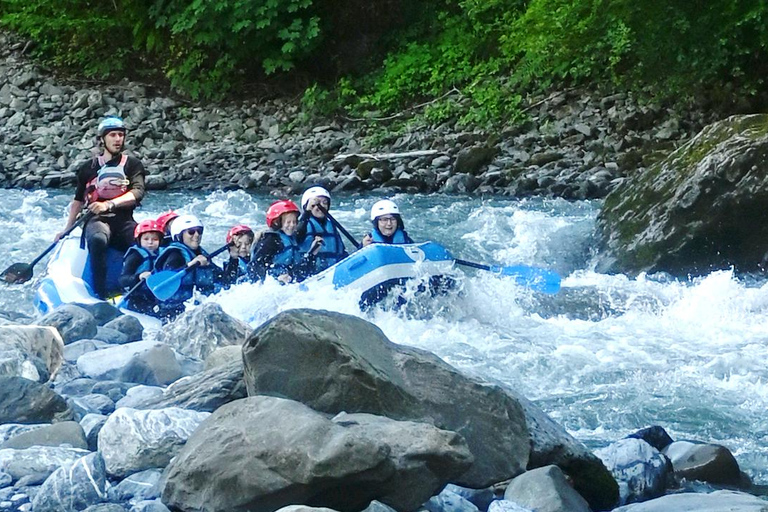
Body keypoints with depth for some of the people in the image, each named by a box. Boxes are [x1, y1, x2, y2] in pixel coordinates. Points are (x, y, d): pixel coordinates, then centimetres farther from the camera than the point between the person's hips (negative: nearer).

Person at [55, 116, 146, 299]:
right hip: (96, 220, 0)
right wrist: (67, 229, 22)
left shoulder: (133, 165, 11)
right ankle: (100, 295, -40)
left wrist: (109, 204, -21)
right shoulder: (88, 168, 16)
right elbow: (78, 201, 27)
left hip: (124, 220, 0)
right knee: (97, 239, -38)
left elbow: (137, 193, -6)